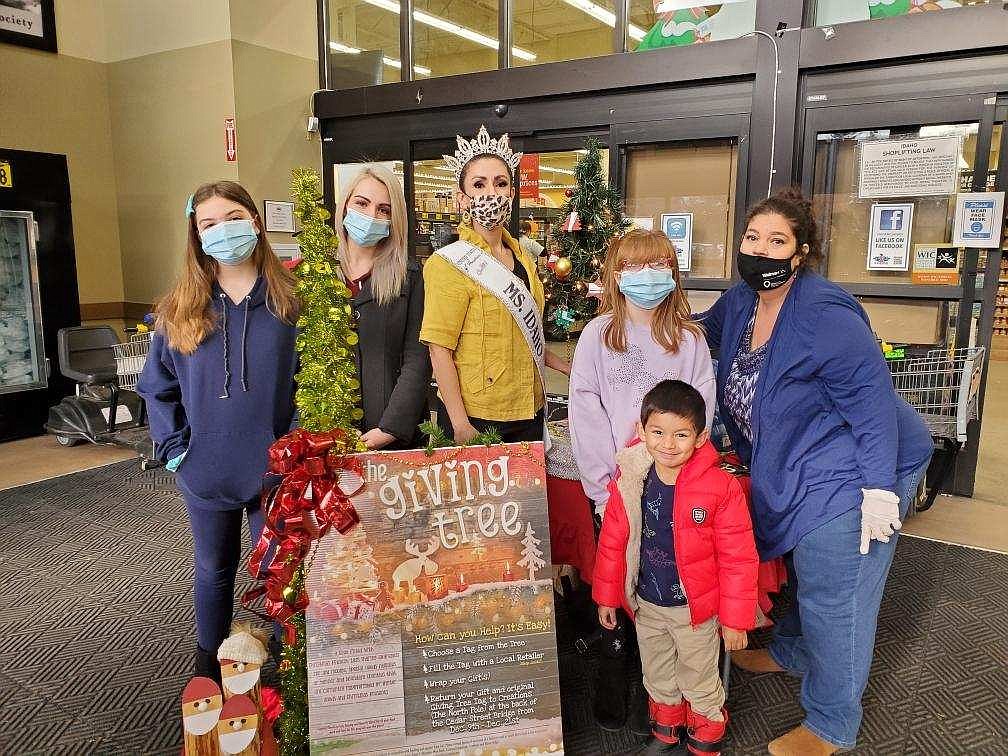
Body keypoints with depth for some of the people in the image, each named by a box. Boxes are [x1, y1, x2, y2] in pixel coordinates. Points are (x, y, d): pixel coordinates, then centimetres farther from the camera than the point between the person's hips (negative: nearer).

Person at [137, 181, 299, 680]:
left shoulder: (288, 299, -5)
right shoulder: (179, 308, 0)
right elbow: (157, 385, 5)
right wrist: (174, 447, -4)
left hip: (274, 467, -1)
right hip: (206, 469, 2)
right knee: (214, 572, 20)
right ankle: (208, 667, 42)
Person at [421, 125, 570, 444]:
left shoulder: (523, 260, 10)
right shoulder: (450, 264, -13)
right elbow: (439, 349, -17)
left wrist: (568, 368, 14)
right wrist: (461, 426, -21)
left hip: (528, 411, 7)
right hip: (475, 416, -6)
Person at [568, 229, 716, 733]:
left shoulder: (690, 339, 3)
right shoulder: (597, 335, -1)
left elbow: (701, 412, -1)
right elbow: (585, 413, -6)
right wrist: (606, 485, -11)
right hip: (612, 488, -1)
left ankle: (648, 687, 29)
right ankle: (614, 682, 29)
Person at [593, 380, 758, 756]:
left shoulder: (720, 488, -23)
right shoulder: (629, 481, -13)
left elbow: (738, 558, -16)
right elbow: (612, 542, -1)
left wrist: (735, 619, -11)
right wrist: (606, 596, 6)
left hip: (695, 608, -3)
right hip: (646, 605, 4)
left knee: (699, 682, 20)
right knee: (658, 678, 26)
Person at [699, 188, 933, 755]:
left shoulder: (824, 314, -25)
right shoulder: (740, 302, 2)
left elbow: (871, 397, -24)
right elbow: (702, 331, 23)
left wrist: (879, 489, -24)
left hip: (850, 478, -8)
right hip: (792, 473, 8)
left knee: (833, 601, 2)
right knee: (804, 575, 27)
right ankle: (791, 653, 51)